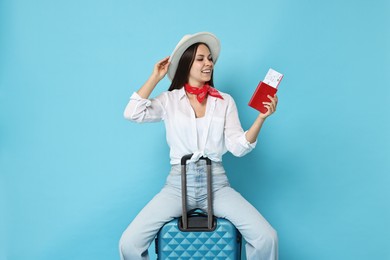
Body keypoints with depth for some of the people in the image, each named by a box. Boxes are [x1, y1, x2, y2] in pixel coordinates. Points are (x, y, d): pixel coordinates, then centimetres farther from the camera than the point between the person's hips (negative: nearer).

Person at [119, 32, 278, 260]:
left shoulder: (225, 101, 8)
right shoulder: (170, 100, 6)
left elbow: (238, 147, 1)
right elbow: (132, 113, -10)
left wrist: (261, 117, -14)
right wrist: (156, 77, -2)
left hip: (216, 183, 1)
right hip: (178, 184, -1)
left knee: (267, 238, -20)